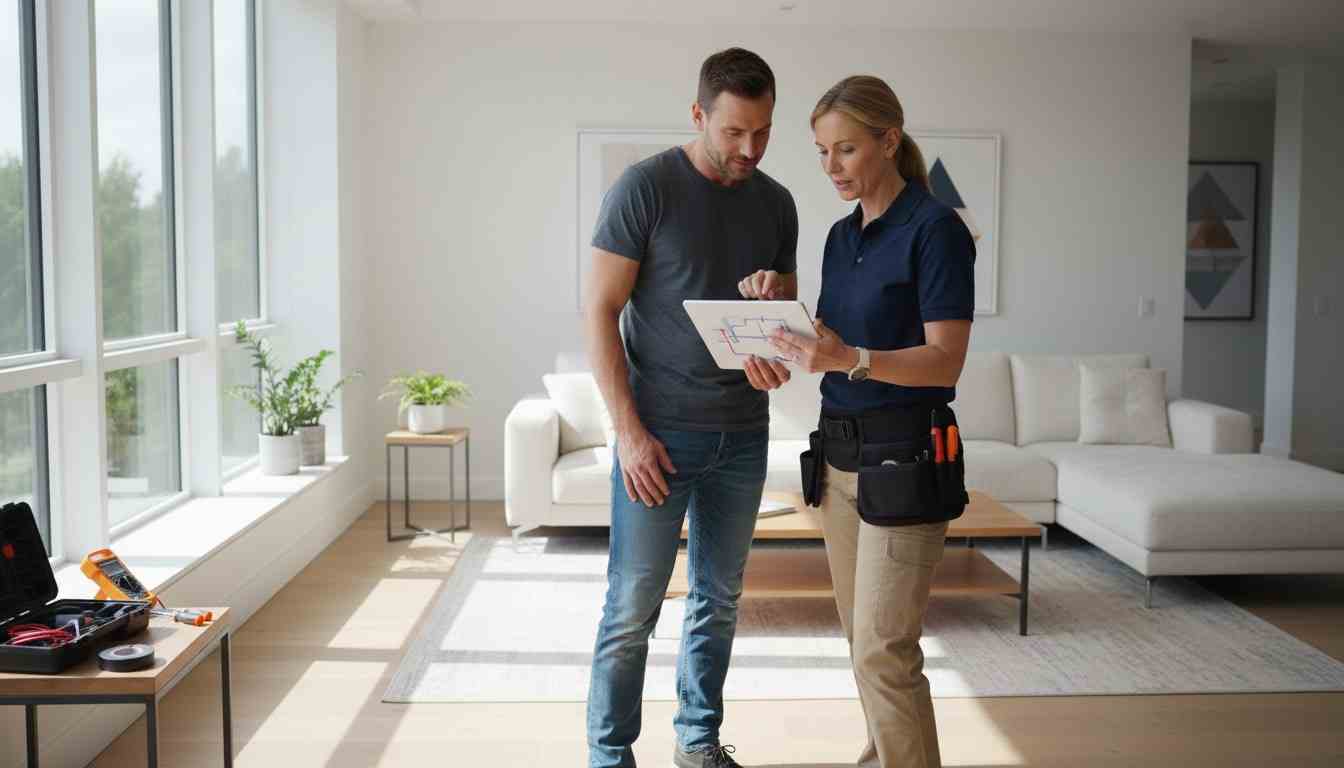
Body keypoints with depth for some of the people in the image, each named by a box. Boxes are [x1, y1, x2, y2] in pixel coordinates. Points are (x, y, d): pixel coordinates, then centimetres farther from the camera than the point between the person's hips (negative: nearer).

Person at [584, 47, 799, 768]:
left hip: (743, 433, 5)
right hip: (659, 431, -5)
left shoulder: (776, 204, 8)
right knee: (632, 607, 0)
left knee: (718, 600, 14)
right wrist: (630, 430, -15)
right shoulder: (646, 187, -8)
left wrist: (777, 297, -9)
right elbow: (600, 312, -9)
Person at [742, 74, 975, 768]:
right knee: (864, 638, 16)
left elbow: (944, 361, -17)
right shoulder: (842, 236, 13)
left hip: (903, 457, -8)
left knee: (883, 650, -7)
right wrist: (785, 363, -3)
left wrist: (849, 359, -31)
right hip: (840, 451, 8)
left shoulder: (934, 228, -11)